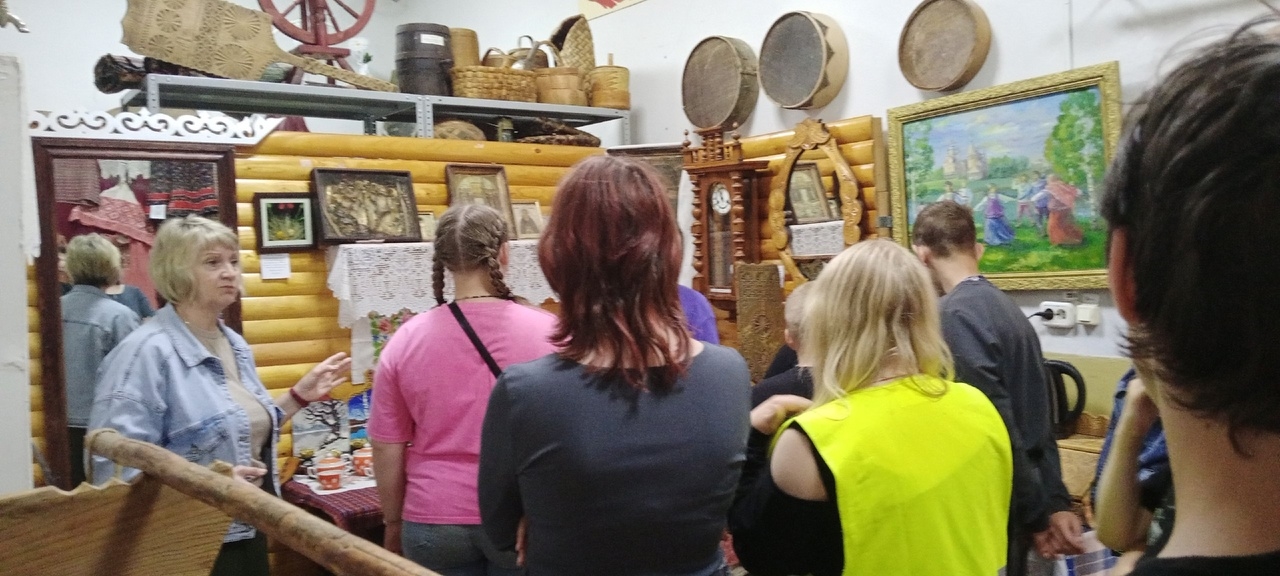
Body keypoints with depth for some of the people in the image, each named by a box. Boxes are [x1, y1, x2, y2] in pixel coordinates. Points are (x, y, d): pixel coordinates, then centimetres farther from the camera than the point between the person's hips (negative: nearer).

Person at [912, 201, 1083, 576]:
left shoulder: (955, 315, -19)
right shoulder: (1008, 307, 10)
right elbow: (1038, 419, 9)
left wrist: (1036, 516, -13)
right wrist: (1056, 502, 9)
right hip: (1016, 501, 8)